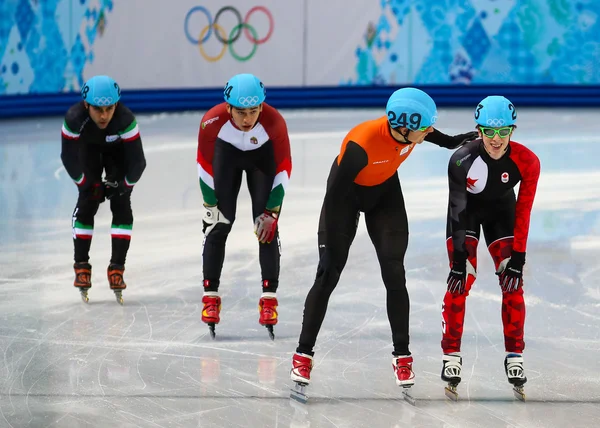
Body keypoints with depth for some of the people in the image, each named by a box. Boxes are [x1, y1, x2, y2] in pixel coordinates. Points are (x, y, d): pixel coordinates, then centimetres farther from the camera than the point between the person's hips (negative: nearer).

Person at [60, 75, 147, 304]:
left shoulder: (126, 120, -42)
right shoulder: (74, 119, -39)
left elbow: (137, 161, -28)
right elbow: (69, 157, -22)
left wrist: (124, 185, -18)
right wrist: (87, 184, -15)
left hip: (117, 148, 0)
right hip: (88, 145, 1)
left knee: (121, 205, -9)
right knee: (87, 202, -7)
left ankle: (116, 268, -3)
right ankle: (81, 266, 4)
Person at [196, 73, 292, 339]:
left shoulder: (275, 122, -36)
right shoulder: (212, 122, -35)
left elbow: (283, 168, -23)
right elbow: (205, 166, -18)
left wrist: (272, 212, -21)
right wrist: (211, 205, -13)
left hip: (263, 155, 0)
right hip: (226, 151, 0)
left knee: (267, 227, -9)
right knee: (218, 225, -6)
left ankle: (269, 298, -3)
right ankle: (210, 296, 3)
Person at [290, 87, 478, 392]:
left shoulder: (407, 129, -26)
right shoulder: (361, 144, -41)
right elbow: (335, 196, -31)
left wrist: (453, 142, 9)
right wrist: (331, 249, -27)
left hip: (385, 192, 4)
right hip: (346, 194, -4)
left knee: (394, 275, -2)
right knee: (328, 275, -6)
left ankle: (402, 356, 8)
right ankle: (303, 355, 5)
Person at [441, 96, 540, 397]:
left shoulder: (526, 162, -27)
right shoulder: (462, 160, -33)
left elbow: (523, 213, -20)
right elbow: (457, 211, -29)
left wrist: (518, 258, -20)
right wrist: (458, 260, -30)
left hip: (501, 211, 2)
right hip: (466, 212, -2)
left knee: (512, 282, -6)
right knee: (461, 281, -13)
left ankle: (514, 357, 3)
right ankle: (451, 356, -5)